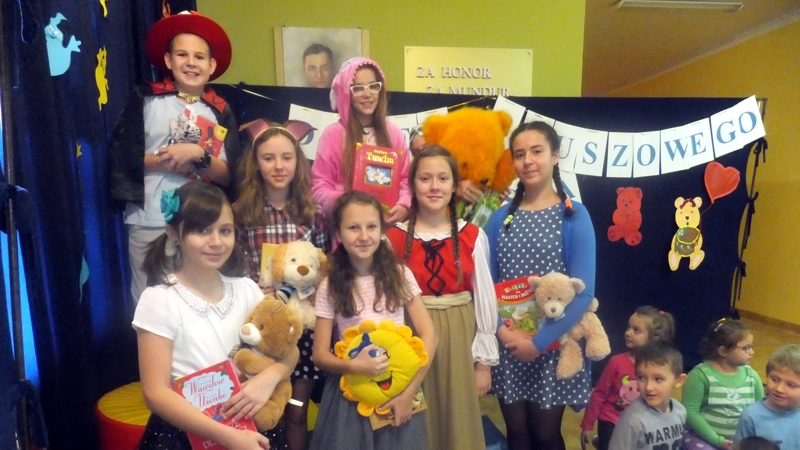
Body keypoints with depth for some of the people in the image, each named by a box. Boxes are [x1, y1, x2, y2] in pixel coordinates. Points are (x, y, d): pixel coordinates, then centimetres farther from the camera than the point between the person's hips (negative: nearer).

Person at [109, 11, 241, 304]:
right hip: (149, 223, -1)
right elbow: (120, 154, -4)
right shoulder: (145, 98, 1)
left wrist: (200, 156, -17)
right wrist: (169, 159, -13)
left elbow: (229, 176, -1)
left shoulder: (220, 111, 3)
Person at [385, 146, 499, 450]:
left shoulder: (472, 237, -3)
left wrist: (484, 360, 2)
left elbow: (484, 299, 0)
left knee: (458, 421, 12)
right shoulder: (395, 238, -4)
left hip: (458, 338, 0)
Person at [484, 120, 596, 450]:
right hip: (507, 346, 3)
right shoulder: (501, 217, 3)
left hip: (553, 346, -3)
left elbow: (583, 292, -13)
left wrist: (539, 341, -16)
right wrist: (501, 330, -13)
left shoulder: (574, 215, -7)